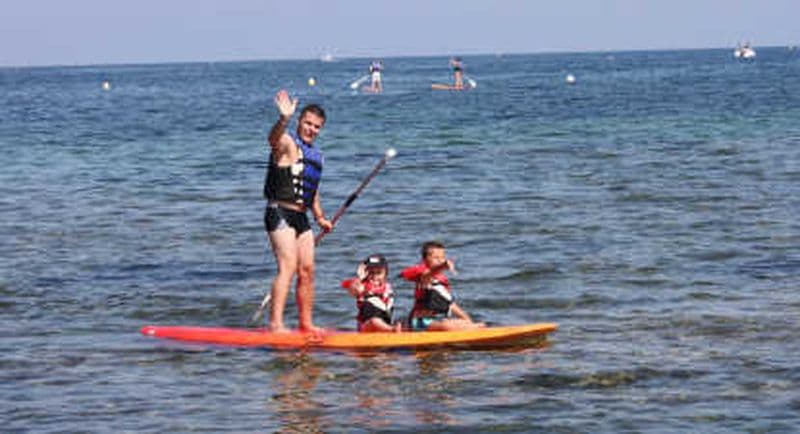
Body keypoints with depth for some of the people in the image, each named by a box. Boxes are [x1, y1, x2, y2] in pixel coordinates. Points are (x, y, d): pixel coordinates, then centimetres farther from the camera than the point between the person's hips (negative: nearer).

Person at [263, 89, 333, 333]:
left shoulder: (315, 154, 20)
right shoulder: (287, 143, -7)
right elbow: (274, 138, -32)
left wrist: (320, 217, 22)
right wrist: (284, 119, -51)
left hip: (300, 217, 9)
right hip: (280, 214, -9)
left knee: (307, 270, 10)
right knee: (288, 267, -19)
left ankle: (306, 323, 19)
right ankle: (276, 324, -25)